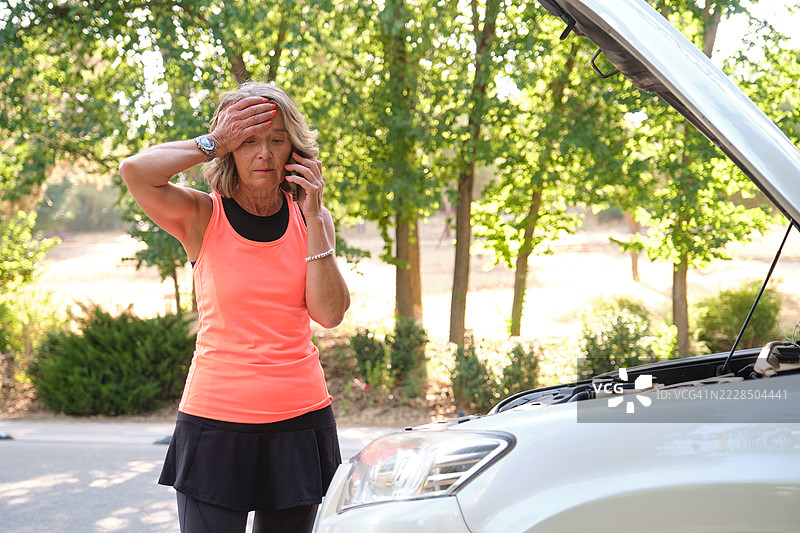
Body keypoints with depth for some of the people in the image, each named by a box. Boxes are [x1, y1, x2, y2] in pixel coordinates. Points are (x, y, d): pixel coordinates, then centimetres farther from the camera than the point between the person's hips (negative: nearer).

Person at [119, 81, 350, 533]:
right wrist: (214, 143, -11)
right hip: (216, 417, -3)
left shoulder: (310, 219, 6)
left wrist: (313, 217, -11)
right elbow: (135, 171, -21)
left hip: (300, 418, 3)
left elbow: (330, 314, -6)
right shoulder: (203, 217, -2)